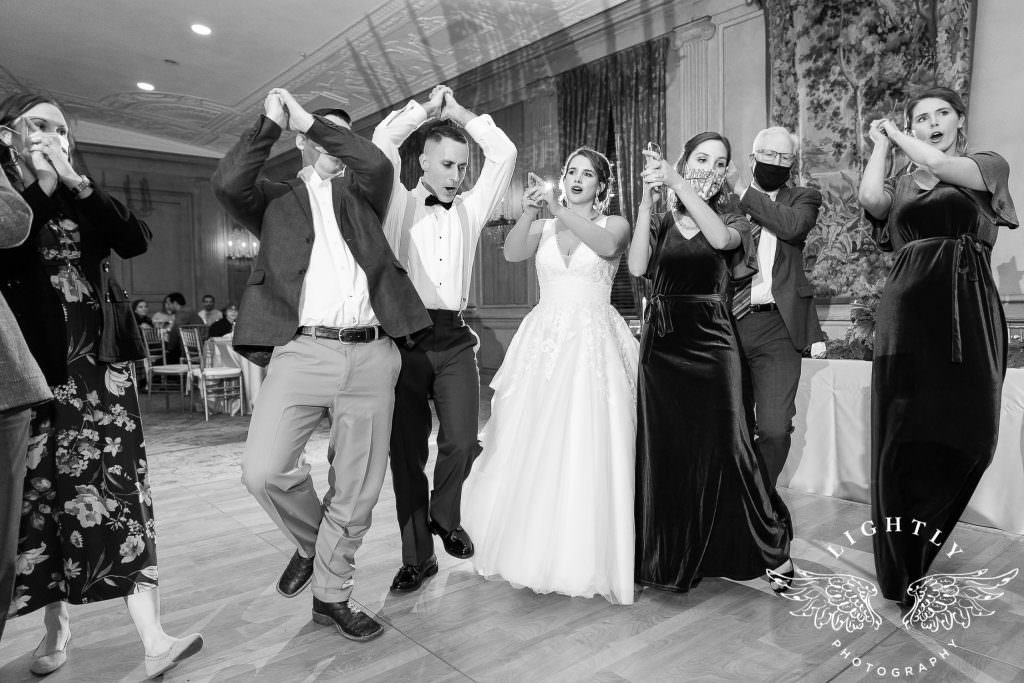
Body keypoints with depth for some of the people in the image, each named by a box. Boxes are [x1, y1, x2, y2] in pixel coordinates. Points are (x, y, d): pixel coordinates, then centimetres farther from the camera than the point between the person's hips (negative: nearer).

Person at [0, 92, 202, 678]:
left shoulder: (84, 199, 12)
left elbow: (137, 240, -5)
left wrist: (77, 183, -11)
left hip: (96, 361, 0)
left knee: (117, 487, -6)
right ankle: (56, 625, 24)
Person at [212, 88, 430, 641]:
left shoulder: (361, 195, 19)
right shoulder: (277, 199, 16)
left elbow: (377, 164, -2)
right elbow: (227, 183, -3)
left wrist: (306, 117, 6)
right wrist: (270, 122, 4)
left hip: (371, 354, 2)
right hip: (301, 350, -1)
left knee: (356, 490, 6)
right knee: (263, 471, -14)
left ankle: (331, 595, 26)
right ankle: (309, 541, 19)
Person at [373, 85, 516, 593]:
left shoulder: (471, 209, 18)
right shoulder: (399, 204, 11)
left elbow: (504, 155, 11)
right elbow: (381, 143, -1)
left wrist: (460, 113, 15)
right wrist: (427, 108, 10)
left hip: (454, 339, 2)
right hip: (405, 336, -1)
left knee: (462, 440, -11)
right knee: (405, 450, 2)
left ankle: (444, 515, 21)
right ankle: (417, 556, 17)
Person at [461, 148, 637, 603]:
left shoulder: (615, 223, 6)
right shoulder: (544, 228, 12)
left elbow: (606, 245, -17)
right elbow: (512, 252, -6)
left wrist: (559, 209, -25)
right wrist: (529, 213, -21)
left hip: (593, 344, -2)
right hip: (544, 340, 3)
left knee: (590, 450, -5)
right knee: (532, 448, 4)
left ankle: (589, 558, 12)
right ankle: (533, 547, 22)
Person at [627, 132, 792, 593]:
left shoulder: (731, 218, 7)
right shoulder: (662, 221, 9)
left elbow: (720, 238, -17)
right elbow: (637, 267, -9)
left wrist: (676, 183, -17)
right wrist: (648, 197, -10)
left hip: (711, 341, -1)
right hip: (662, 343, 2)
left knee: (725, 445, -1)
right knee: (663, 449, 7)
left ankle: (772, 547, 18)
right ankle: (669, 554, 24)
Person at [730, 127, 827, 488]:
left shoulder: (804, 198, 11)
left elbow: (793, 226, -12)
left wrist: (745, 195, -8)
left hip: (777, 326, -1)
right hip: (728, 323, 1)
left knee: (775, 429, -9)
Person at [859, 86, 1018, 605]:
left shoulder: (988, 165, 13)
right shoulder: (899, 184, 16)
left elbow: (940, 165, -6)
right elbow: (870, 197, -6)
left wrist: (896, 134, 9)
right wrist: (881, 146, 10)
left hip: (969, 313, 0)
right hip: (909, 311, 0)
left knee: (966, 435, 0)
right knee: (904, 436, 0)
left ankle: (916, 559, 23)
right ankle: (901, 574, 14)